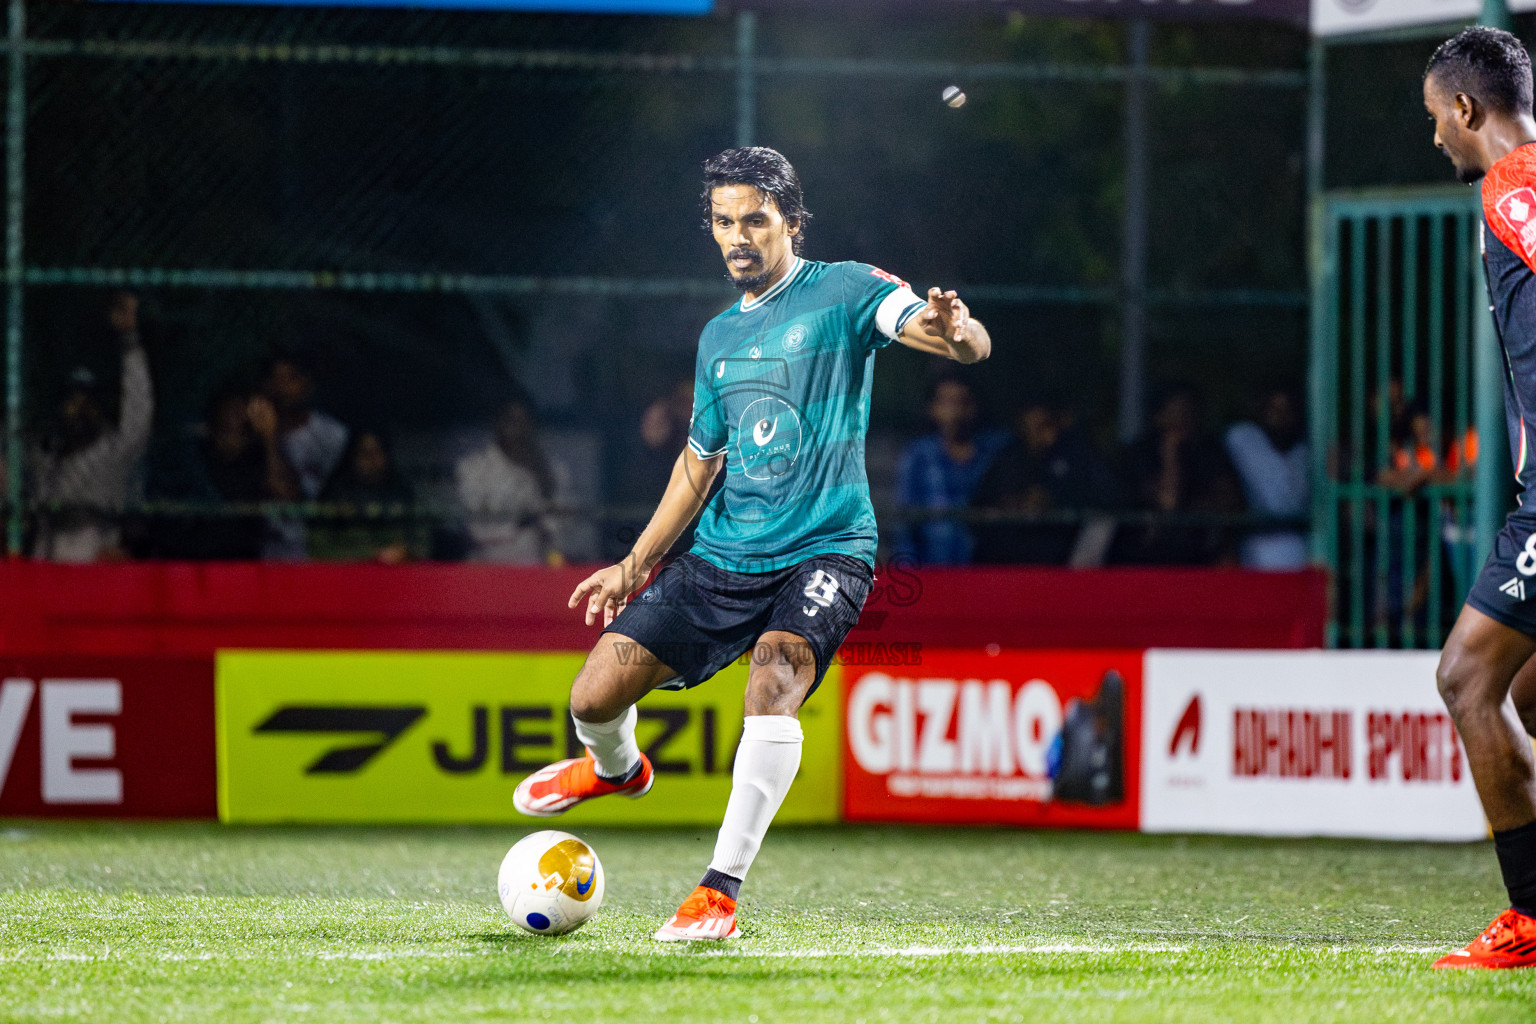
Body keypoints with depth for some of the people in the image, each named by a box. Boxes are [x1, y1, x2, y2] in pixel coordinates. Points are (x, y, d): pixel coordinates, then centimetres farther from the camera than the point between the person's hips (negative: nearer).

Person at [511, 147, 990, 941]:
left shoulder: (844, 293, -4)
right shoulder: (719, 338, 14)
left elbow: (970, 343, -18)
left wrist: (952, 330, -43)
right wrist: (634, 565, 23)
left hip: (824, 552, -5)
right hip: (722, 555, 6)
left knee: (773, 681, -33)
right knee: (595, 697, 0)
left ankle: (721, 889, -28)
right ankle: (615, 768, 38)